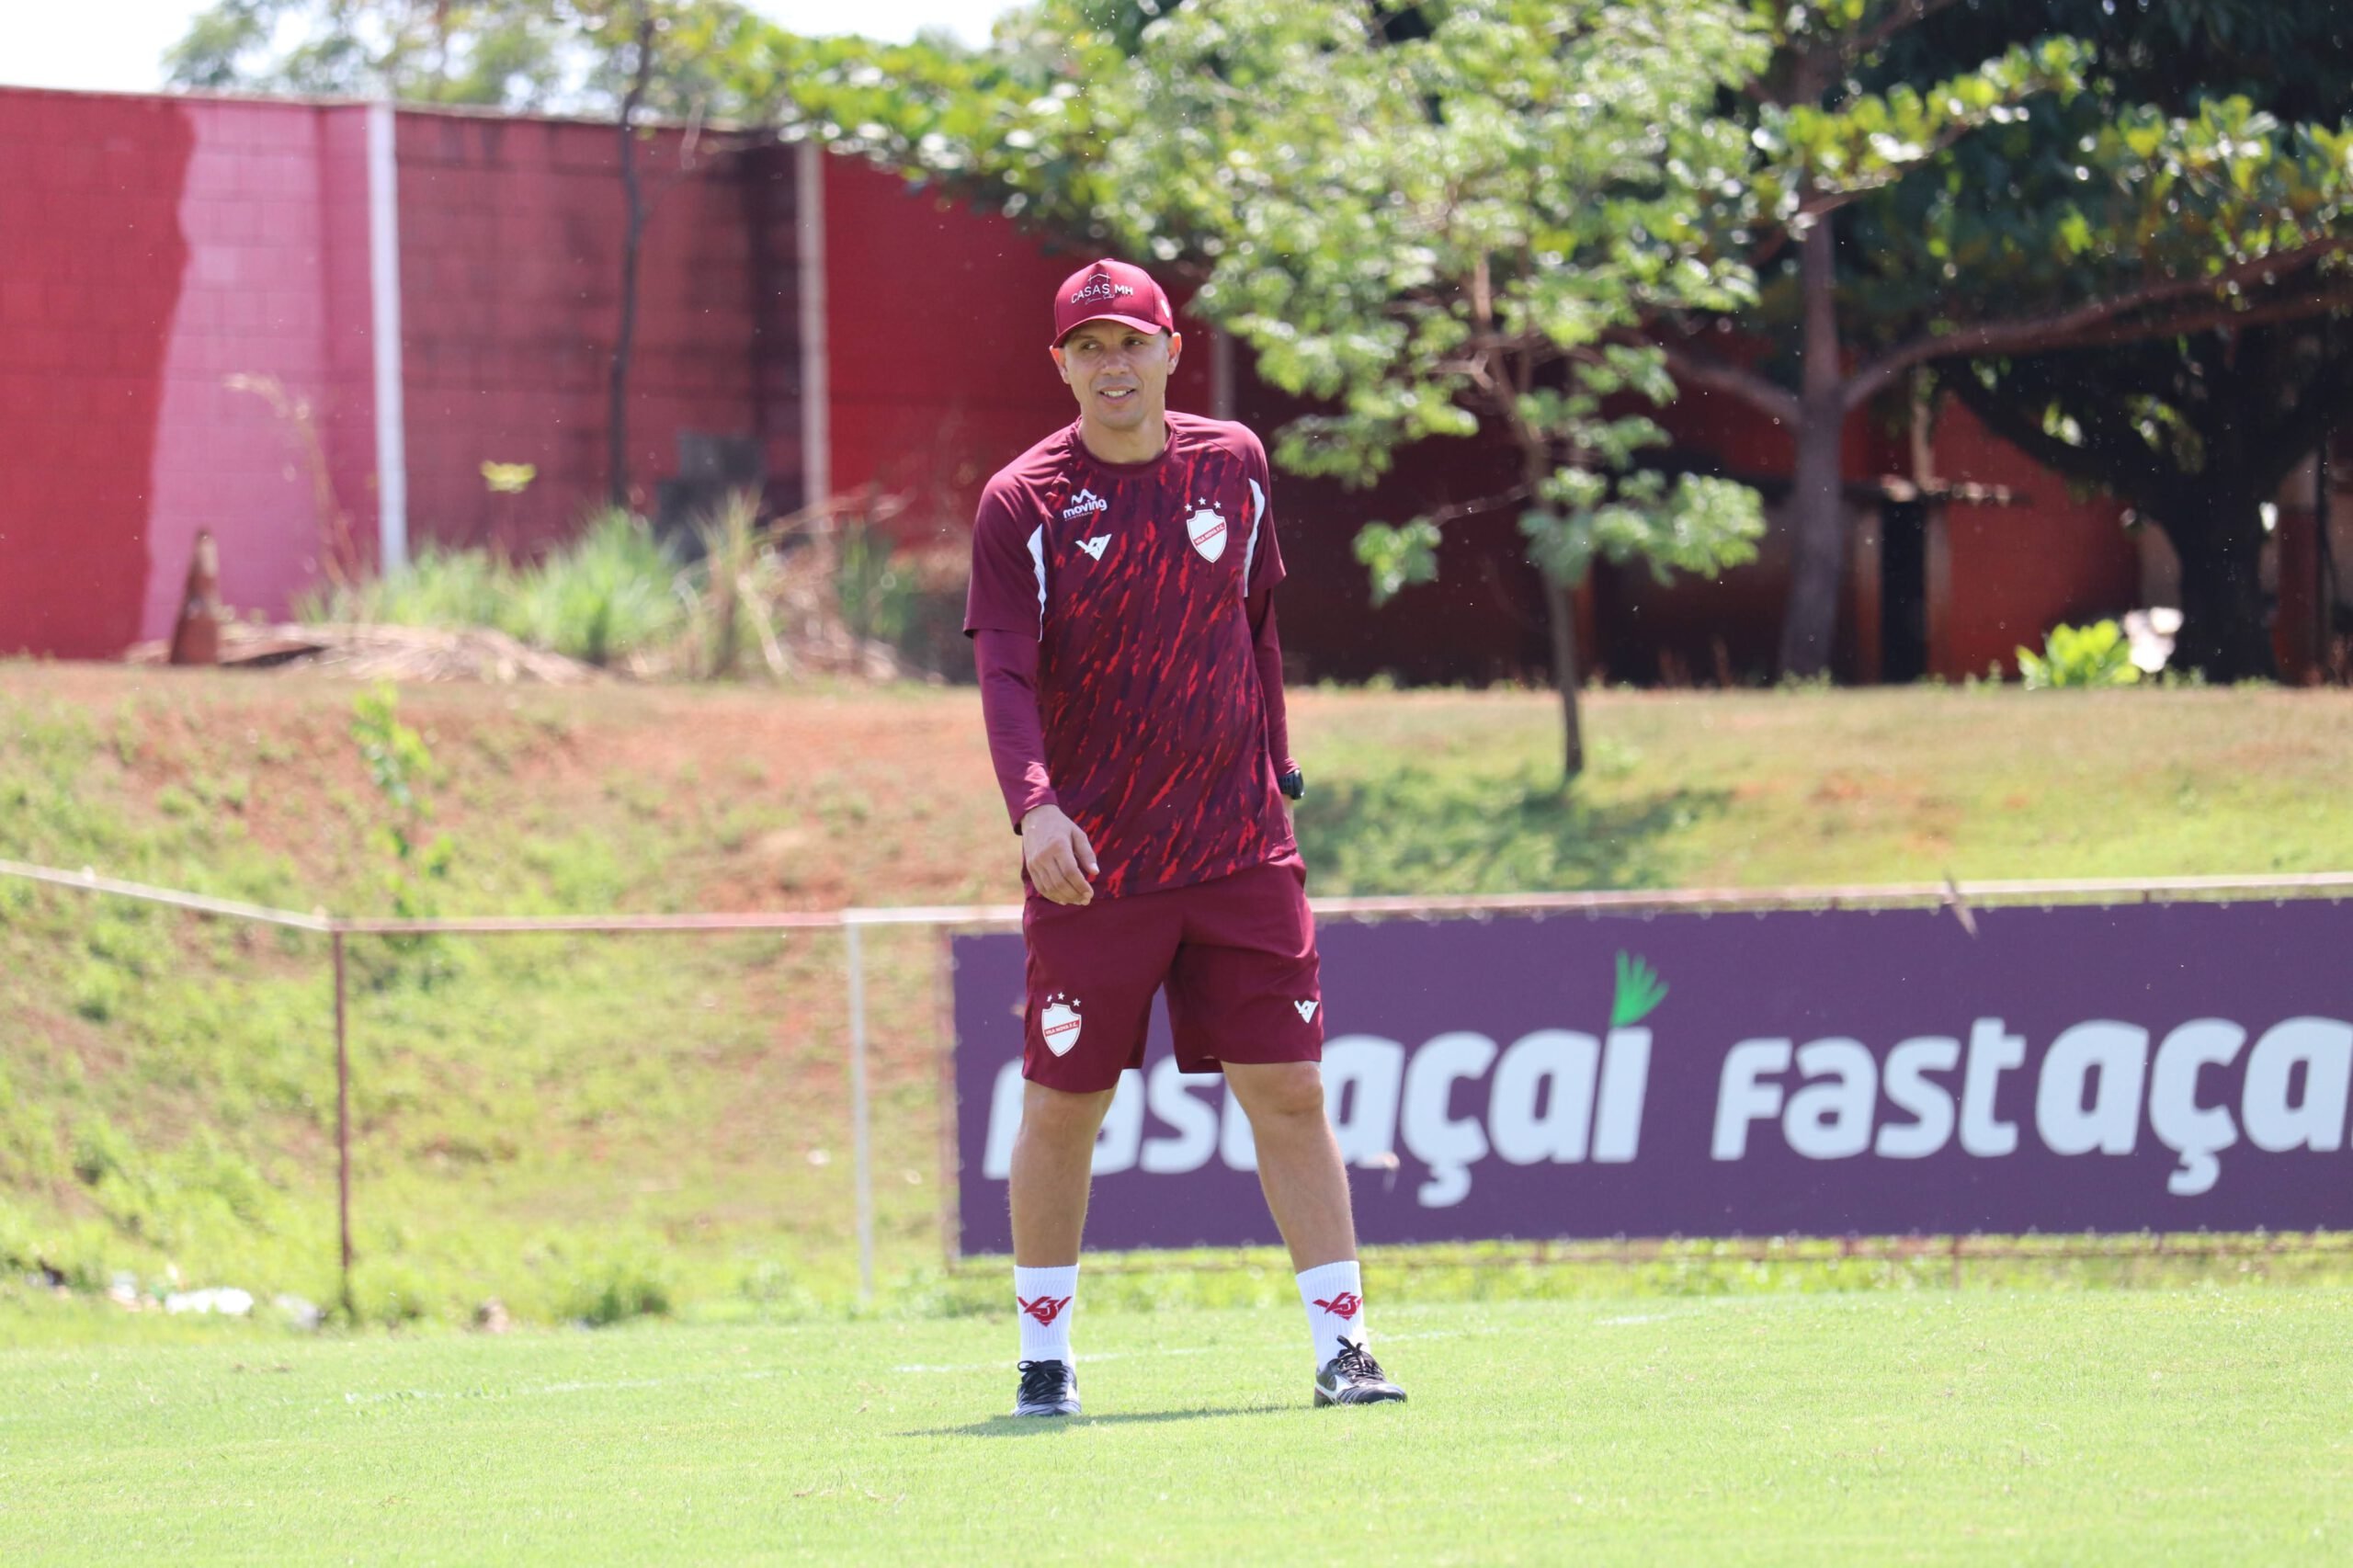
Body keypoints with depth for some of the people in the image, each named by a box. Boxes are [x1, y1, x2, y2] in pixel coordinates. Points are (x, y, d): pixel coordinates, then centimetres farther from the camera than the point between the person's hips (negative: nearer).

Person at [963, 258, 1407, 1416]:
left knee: (1288, 1092, -2)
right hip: (1090, 866, -2)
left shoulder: (1232, 464, 7)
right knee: (1061, 1108, 4)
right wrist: (1034, 807, -30)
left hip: (1239, 854, 2)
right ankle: (1044, 1353, 18)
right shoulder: (1022, 504, -5)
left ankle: (1341, 1344, 1)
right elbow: (1005, 676, -14)